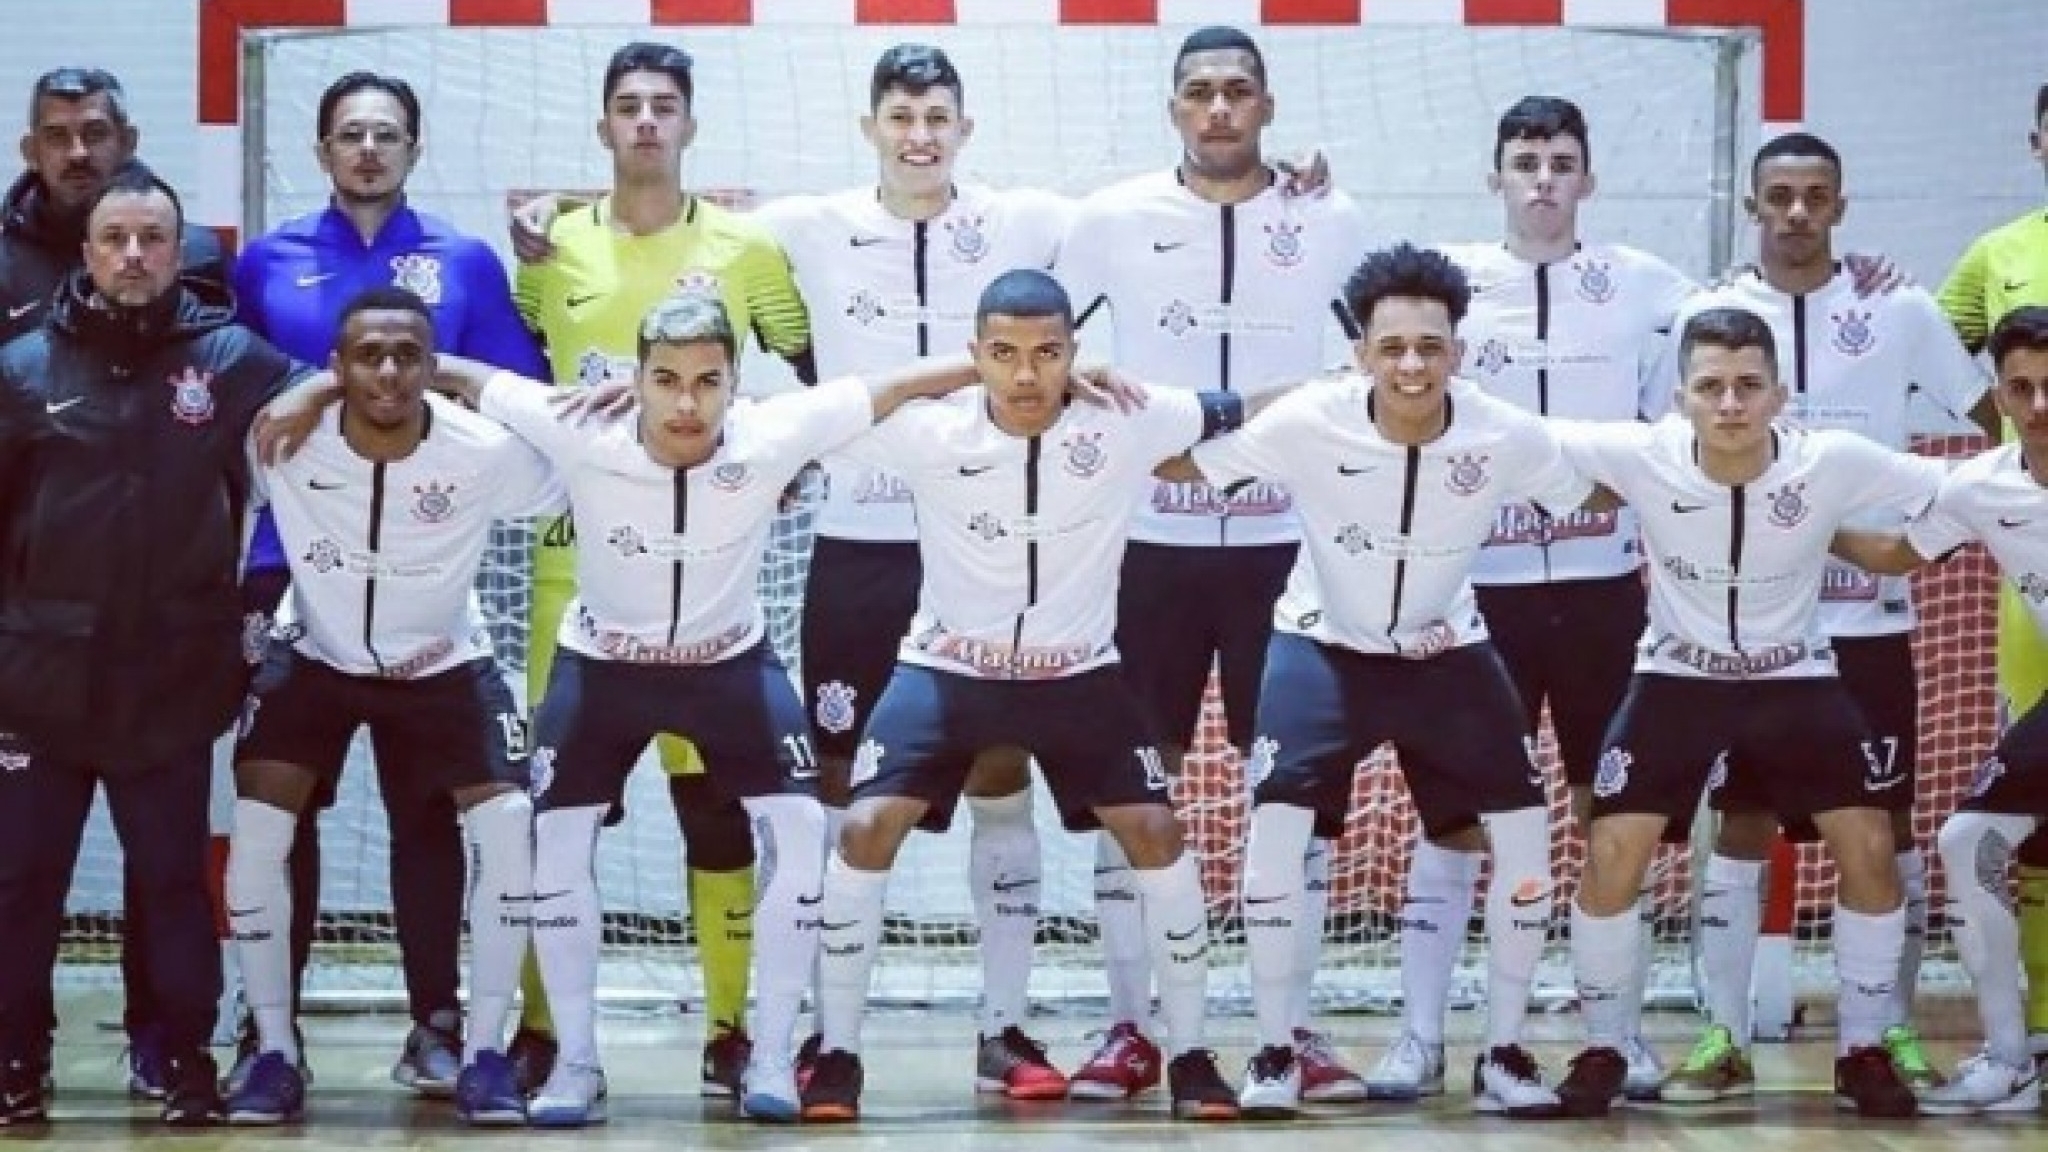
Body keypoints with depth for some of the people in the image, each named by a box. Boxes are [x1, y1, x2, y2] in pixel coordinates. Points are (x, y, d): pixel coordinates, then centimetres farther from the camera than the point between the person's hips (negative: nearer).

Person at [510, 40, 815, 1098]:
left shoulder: (745, 245, 3)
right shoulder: (551, 245, 6)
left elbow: (819, 377, 10)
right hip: (578, 553, 1)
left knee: (711, 787, 0)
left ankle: (729, 1029, 6)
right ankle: (542, 1024, 9)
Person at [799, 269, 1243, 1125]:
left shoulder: (1126, 424, -18)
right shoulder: (929, 433, -21)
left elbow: (1239, 411, -1)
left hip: (1078, 674, 1)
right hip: (947, 669, -1)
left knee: (1156, 835, -8)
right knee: (865, 831, -14)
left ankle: (1189, 1055, 8)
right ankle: (838, 1055, 0)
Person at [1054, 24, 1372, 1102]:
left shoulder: (1331, 221, 2)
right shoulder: (1114, 217, 0)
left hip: (1283, 543, 0)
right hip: (1151, 541, 0)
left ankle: (1297, 1027, 10)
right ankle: (1131, 1026, 10)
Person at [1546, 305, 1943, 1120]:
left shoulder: (1833, 463, -23)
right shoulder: (1643, 456, -23)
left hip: (1796, 679, 1)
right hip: (1678, 679, 0)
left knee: (1871, 850, -9)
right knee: (1611, 856, -11)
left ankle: (1864, 1051, 10)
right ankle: (1604, 1050, 10)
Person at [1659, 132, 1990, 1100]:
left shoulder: (1901, 312, 1)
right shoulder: (1709, 314, 2)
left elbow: (1999, 416, 8)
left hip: (1867, 616, 0)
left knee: (1884, 824, 5)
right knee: (1739, 824, 3)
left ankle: (1895, 1032, 14)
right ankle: (1725, 1037, 8)